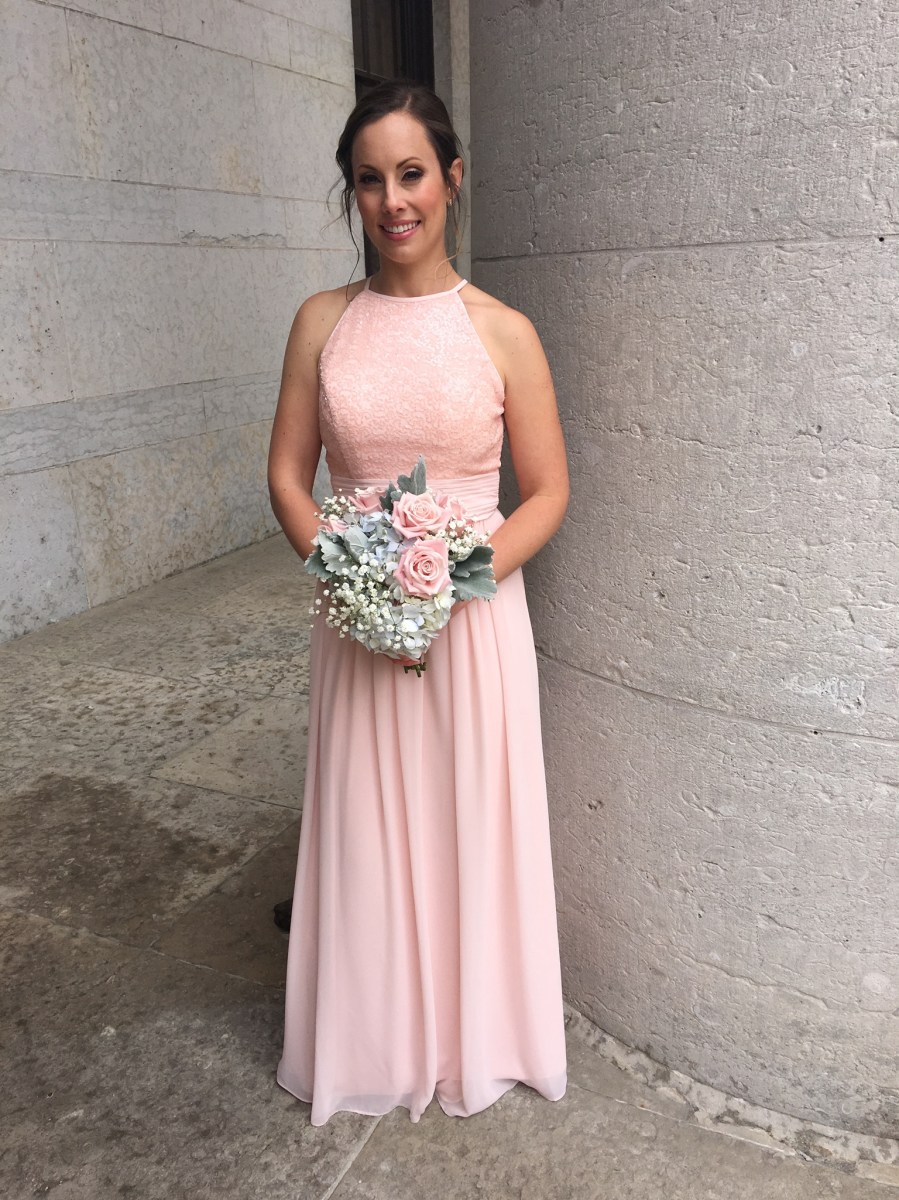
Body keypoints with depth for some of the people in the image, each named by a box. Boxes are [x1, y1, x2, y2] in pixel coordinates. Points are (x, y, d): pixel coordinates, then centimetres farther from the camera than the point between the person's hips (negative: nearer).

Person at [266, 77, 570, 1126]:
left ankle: (476, 1036, 36)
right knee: (366, 829, 12)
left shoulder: (502, 331, -3)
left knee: (471, 821, 10)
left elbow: (547, 493, -2)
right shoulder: (323, 321, 3)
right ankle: (375, 1036, 38)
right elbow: (286, 475, 4)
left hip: (475, 613, -1)